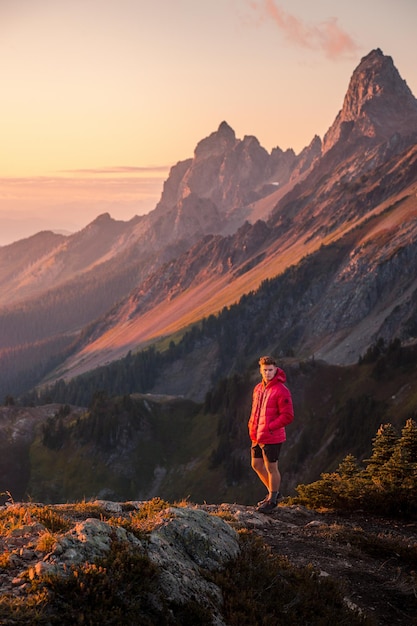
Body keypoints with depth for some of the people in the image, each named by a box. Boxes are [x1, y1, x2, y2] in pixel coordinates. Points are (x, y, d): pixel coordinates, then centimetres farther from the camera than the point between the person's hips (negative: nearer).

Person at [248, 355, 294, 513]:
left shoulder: (281, 390, -15)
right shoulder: (258, 388, 9)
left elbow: (288, 416, -18)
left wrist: (269, 428, -20)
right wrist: (252, 426, 6)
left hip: (272, 437, -8)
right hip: (257, 436, 8)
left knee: (271, 468, 2)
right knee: (257, 465, 17)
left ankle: (272, 500, 17)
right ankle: (273, 492, 34)